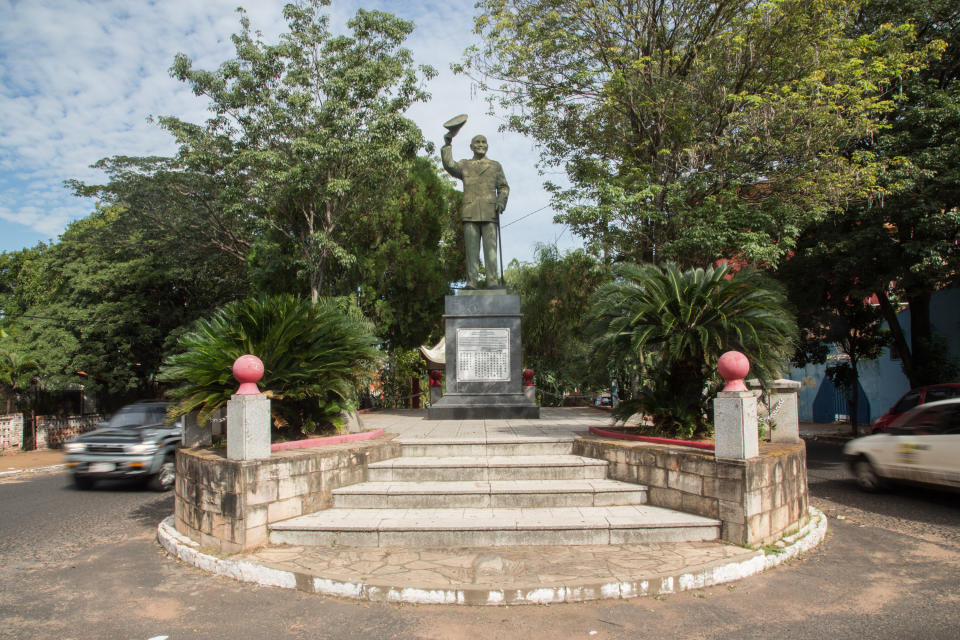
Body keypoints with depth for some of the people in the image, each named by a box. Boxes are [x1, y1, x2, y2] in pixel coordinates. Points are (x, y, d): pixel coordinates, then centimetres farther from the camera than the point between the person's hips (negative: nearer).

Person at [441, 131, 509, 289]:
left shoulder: (495, 166, 20)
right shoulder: (464, 165, 20)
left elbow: (503, 187, 13)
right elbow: (449, 165, 0)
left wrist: (501, 201, -6)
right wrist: (447, 144, -5)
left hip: (490, 212, 0)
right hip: (470, 214, 0)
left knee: (490, 248, -7)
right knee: (471, 249, -4)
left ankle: (493, 281, -10)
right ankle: (472, 283, -5)